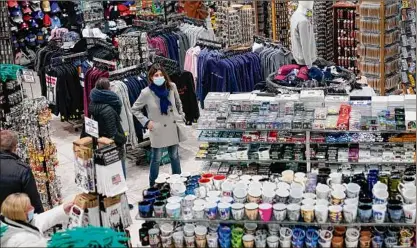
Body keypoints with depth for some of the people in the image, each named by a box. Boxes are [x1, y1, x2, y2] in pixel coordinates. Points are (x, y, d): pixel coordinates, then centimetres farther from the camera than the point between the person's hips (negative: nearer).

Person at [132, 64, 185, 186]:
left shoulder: (172, 87, -6)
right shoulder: (146, 93, -15)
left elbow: (178, 104, 11)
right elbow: (134, 109, -3)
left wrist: (181, 117, 6)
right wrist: (146, 122, -10)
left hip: (173, 127, 3)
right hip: (158, 130, -3)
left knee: (174, 156, 18)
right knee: (156, 159, 8)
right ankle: (153, 185, 23)